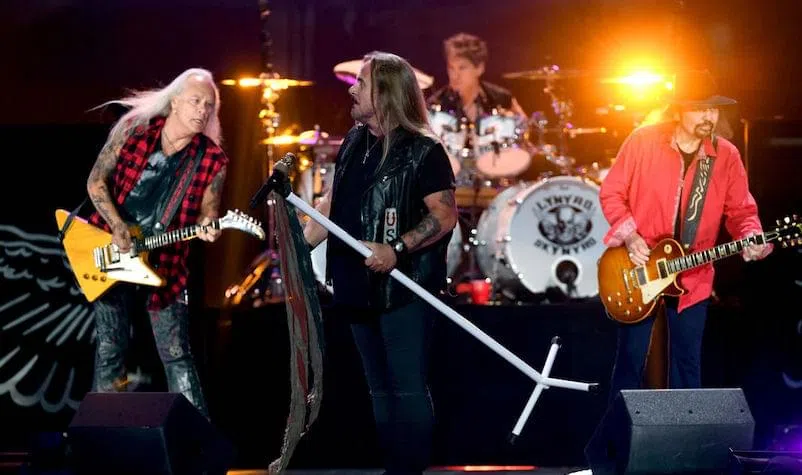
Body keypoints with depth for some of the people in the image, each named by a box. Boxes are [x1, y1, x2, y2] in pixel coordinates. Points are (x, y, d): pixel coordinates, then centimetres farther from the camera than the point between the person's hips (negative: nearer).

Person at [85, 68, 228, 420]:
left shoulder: (212, 159, -6)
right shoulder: (131, 130, -7)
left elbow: (207, 210, -1)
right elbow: (96, 182, -2)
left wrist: (206, 228, -25)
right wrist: (117, 227, -15)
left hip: (164, 261, 0)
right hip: (111, 255, 1)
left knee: (176, 355, -3)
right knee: (110, 350, 6)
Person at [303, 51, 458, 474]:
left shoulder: (422, 151, -11)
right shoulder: (354, 142, 12)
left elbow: (446, 215, -15)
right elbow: (332, 204, 19)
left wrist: (397, 250, -24)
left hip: (403, 288, -8)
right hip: (360, 285, 8)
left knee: (407, 388, -6)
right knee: (379, 388, 12)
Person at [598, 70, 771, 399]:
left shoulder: (726, 156, -2)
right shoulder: (643, 140, -9)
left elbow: (741, 210, 2)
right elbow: (611, 193, -3)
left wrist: (752, 239, -19)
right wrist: (630, 236, -15)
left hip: (692, 276, 2)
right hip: (638, 268, -2)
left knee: (687, 361, 8)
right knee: (631, 357, 5)